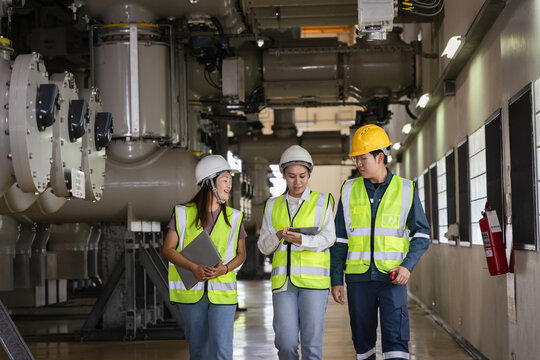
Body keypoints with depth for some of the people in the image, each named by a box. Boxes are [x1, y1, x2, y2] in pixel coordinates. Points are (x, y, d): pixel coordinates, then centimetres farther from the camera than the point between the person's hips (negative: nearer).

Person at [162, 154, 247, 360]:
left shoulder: (234, 217, 5)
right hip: (191, 293, 0)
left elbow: (241, 254, 11)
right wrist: (194, 268, -18)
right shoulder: (184, 214, 1)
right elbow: (168, 250, -2)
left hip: (222, 292, 0)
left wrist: (224, 269, -11)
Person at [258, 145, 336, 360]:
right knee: (285, 342, -4)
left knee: (312, 341, -6)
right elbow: (264, 246, 10)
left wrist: (302, 240, -24)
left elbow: (327, 238, -6)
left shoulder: (322, 201, 5)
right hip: (283, 280, 2)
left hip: (313, 279, -2)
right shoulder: (273, 206, 14)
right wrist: (278, 236, -12)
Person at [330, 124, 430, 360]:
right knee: (362, 341, 7)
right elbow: (339, 239, 10)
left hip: (392, 278, -2)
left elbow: (421, 234, 5)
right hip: (358, 278, 2)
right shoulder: (350, 190, 7)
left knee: (396, 340, -10)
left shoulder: (405, 190, 2)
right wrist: (336, 280, 6)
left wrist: (408, 266, -12)